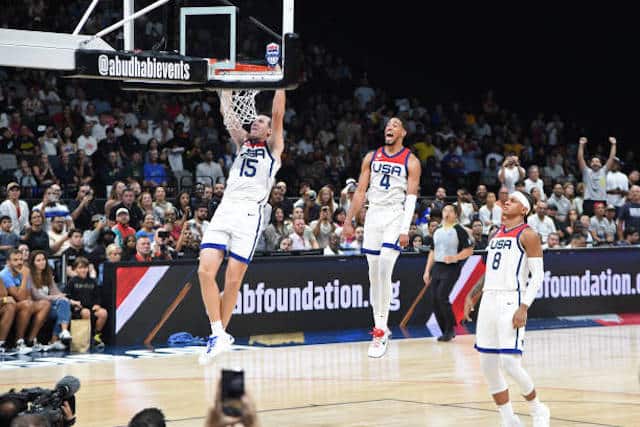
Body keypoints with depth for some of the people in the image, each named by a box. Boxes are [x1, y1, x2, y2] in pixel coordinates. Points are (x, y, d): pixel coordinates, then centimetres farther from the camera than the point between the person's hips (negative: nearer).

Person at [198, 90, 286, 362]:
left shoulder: (273, 147, 15)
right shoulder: (243, 143, 26)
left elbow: (278, 114, 4)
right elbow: (228, 116, 18)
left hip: (250, 214, -4)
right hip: (225, 209, 4)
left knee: (233, 279, -5)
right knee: (205, 270, -11)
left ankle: (222, 333, 9)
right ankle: (217, 334, -8)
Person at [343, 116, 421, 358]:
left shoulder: (411, 161, 0)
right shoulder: (372, 157, 12)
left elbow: (411, 197, -6)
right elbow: (361, 191, 13)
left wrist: (405, 229, -16)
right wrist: (349, 221, 6)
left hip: (395, 217, -5)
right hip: (373, 215, 5)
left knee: (384, 270, -18)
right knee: (374, 274, 5)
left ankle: (381, 329, -15)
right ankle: (380, 327, 14)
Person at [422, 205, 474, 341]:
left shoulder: (459, 230, -4)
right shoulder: (437, 231, 16)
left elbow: (469, 250, -6)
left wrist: (455, 257, -21)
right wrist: (427, 271, 14)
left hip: (451, 268, -7)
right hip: (436, 267, 7)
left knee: (442, 297, -19)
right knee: (435, 301, 3)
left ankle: (450, 329, -4)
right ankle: (446, 332, 14)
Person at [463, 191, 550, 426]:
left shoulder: (527, 235, -5)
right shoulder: (497, 234, 18)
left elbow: (537, 275, -11)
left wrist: (524, 308, -20)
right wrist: (472, 295, 16)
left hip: (511, 301, -8)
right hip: (489, 301, 8)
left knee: (509, 362, -14)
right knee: (487, 365, 5)